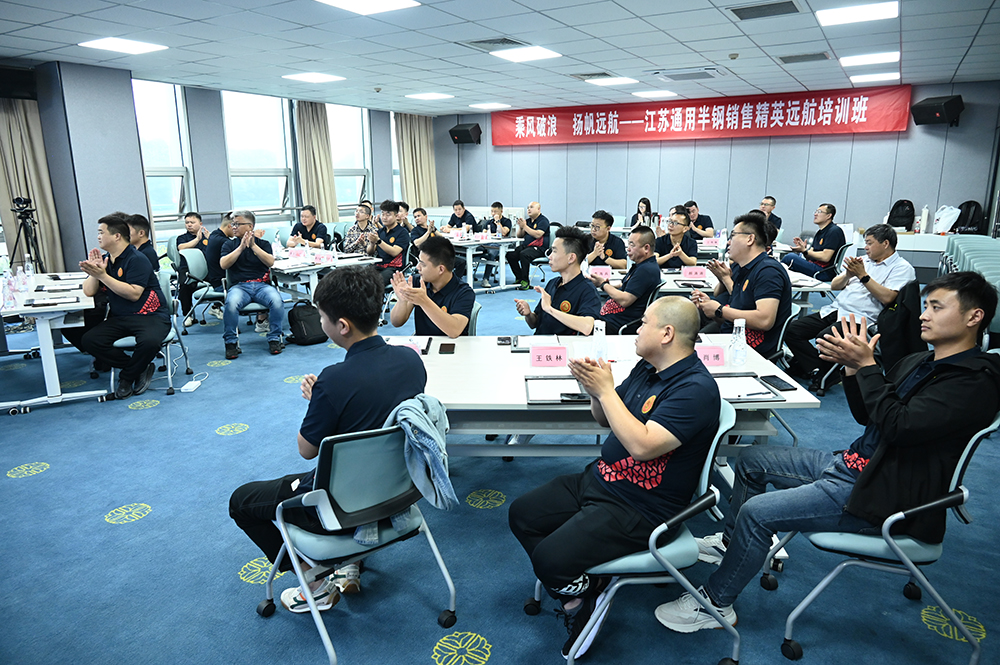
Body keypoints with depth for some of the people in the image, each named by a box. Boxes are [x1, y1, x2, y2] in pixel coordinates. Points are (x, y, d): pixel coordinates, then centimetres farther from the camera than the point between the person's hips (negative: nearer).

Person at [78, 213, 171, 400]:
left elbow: (134, 294, -23)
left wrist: (103, 275, -22)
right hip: (118, 318, 7)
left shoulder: (137, 259, -12)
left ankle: (127, 377, -4)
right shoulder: (103, 259, 11)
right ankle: (139, 369, -4)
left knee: (149, 341, -36)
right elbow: (89, 292, 5)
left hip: (150, 316, -7)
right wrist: (93, 272, -10)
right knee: (88, 340, -16)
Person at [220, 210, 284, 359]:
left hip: (262, 285, 0)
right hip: (239, 286, 0)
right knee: (231, 303, -35)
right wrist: (241, 247, -7)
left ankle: (274, 339, -15)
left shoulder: (263, 244, 16)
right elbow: (223, 264, -1)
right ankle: (230, 342, -16)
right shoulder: (229, 244, 17)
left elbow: (270, 262, -2)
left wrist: (253, 246, -9)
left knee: (277, 300, -33)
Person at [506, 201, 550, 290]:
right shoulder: (528, 220, 17)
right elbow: (519, 236, 19)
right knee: (510, 254, -13)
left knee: (524, 254, -35)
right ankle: (519, 278, -3)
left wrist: (525, 226, -16)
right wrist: (520, 227, -2)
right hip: (526, 245, 8)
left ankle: (525, 281, -25)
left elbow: (538, 235, -21)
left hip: (539, 248, -8)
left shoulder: (543, 220, -5)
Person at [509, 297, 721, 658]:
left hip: (638, 510, -9)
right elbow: (606, 419, 14)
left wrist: (605, 390, -24)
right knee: (521, 514, 8)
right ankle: (578, 588, 12)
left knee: (549, 559, -20)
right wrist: (593, 387, -7)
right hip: (598, 479, 10)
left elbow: (642, 445, -30)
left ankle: (586, 594, 12)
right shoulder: (647, 367, 6)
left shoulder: (696, 389, -21)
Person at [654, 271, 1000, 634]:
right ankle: (730, 543, 31)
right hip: (850, 462, 10)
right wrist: (851, 364, -2)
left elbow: (898, 426, -27)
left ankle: (715, 604, 2)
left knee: (756, 511, -19)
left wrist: (866, 364, -21)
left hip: (881, 493, -10)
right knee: (752, 460, 12)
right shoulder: (920, 362, 12)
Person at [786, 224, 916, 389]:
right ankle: (816, 371, -17)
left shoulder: (902, 268, 2)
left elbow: (887, 298, -15)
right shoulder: (863, 261, 23)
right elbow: (834, 285, 20)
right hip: (835, 310, 7)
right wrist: (848, 274, 0)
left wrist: (863, 275, -11)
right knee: (791, 330, -13)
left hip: (859, 318, -7)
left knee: (825, 337, -36)